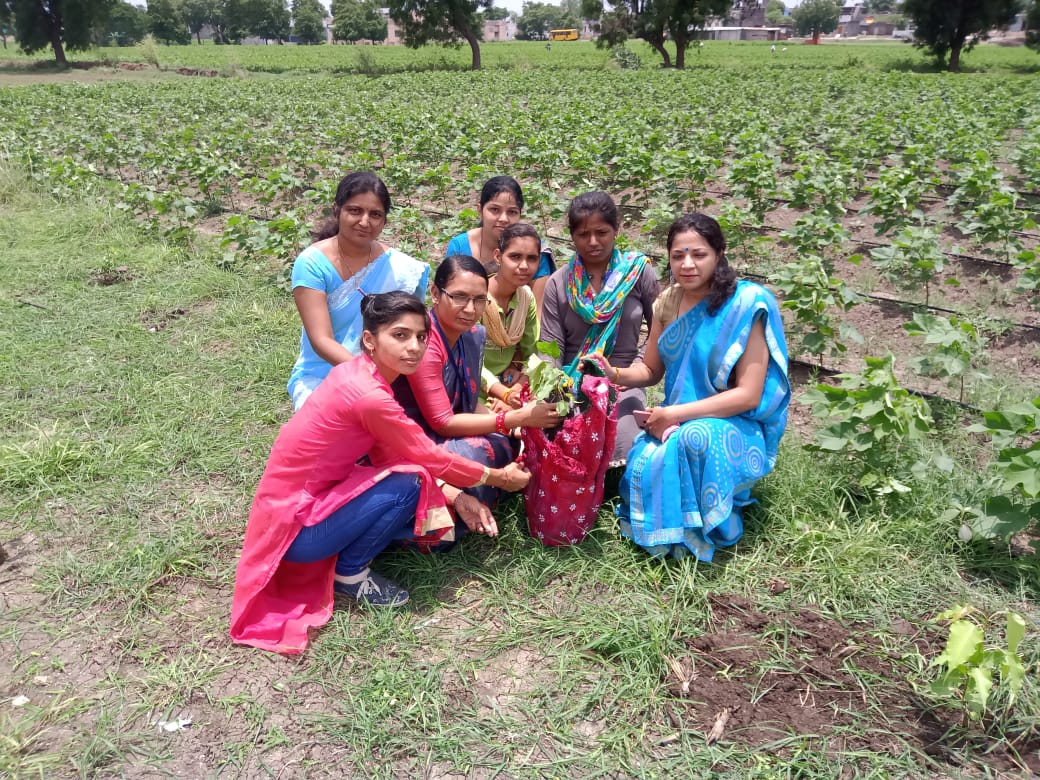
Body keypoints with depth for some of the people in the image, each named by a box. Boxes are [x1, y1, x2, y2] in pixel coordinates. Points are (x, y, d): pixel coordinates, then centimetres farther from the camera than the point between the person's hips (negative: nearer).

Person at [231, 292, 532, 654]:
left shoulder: (361, 373, -1)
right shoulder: (369, 395, -28)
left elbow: (391, 454, 2)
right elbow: (430, 459, -17)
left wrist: (456, 496, -6)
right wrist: (497, 477, -2)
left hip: (312, 497, 8)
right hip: (295, 528, -8)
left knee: (435, 511, 2)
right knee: (409, 484, -23)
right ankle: (350, 573, -3)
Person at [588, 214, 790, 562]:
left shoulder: (745, 305, -17)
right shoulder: (668, 302, 1)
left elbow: (748, 395, -19)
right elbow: (651, 370, 12)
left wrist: (675, 414, -22)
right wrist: (614, 374, -11)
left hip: (735, 426, -4)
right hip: (677, 423, 4)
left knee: (696, 439, -37)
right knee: (644, 463, -27)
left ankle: (706, 533, -11)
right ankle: (663, 532, 3)